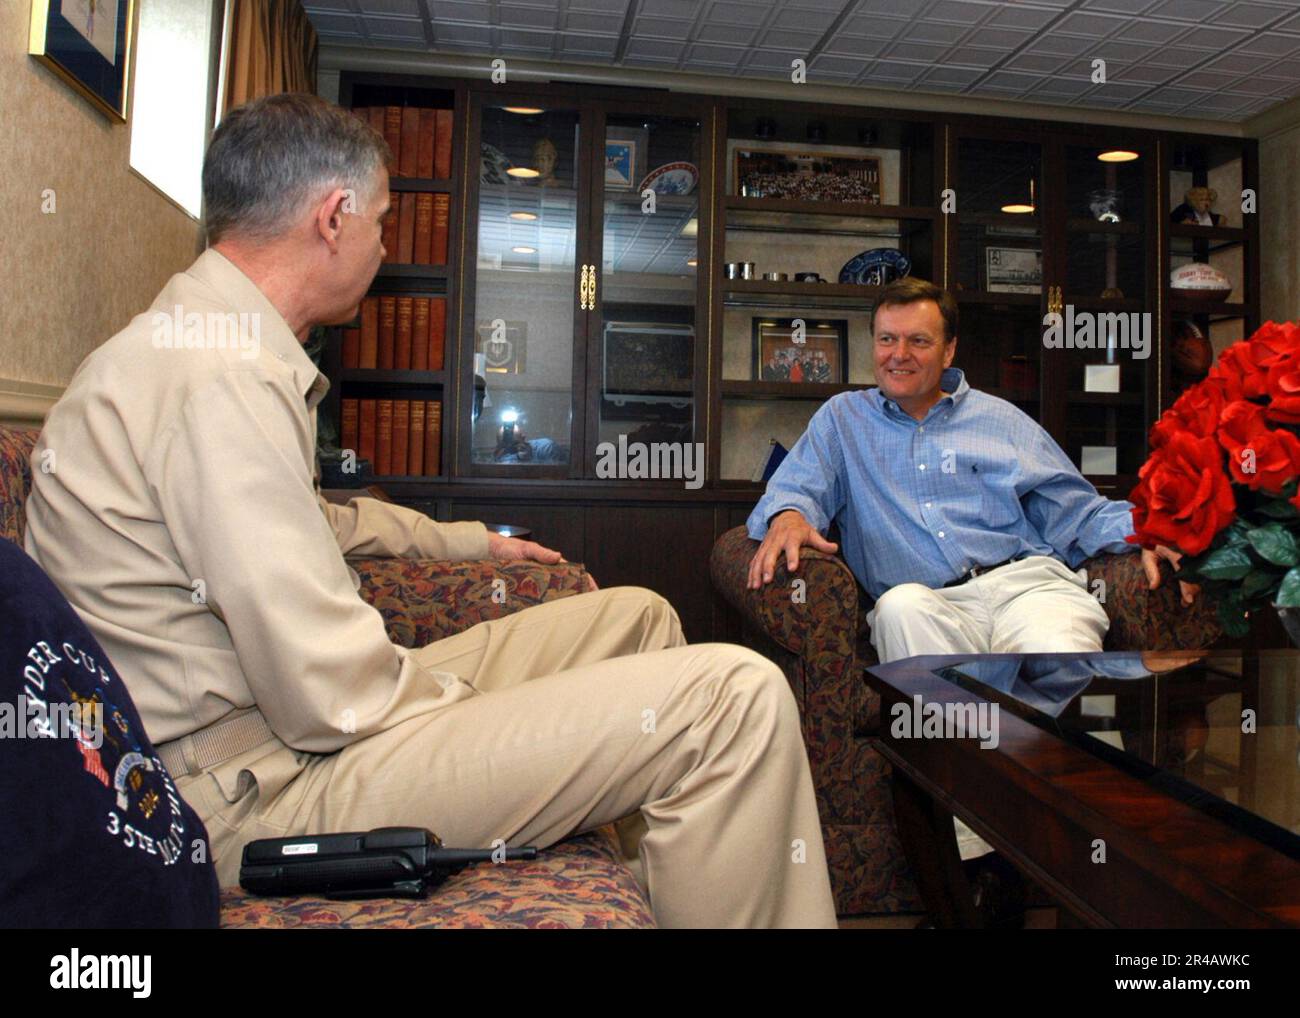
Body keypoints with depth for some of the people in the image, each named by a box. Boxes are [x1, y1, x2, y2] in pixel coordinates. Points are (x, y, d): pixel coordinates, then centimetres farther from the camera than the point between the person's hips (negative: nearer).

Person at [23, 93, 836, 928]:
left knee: (637, 615, 16)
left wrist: (472, 541, 37)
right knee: (734, 697, -22)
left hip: (287, 715, 11)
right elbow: (334, 696, -26)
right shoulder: (222, 379, -22)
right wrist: (468, 697, -6)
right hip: (266, 787, -11)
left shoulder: (199, 347, 14)